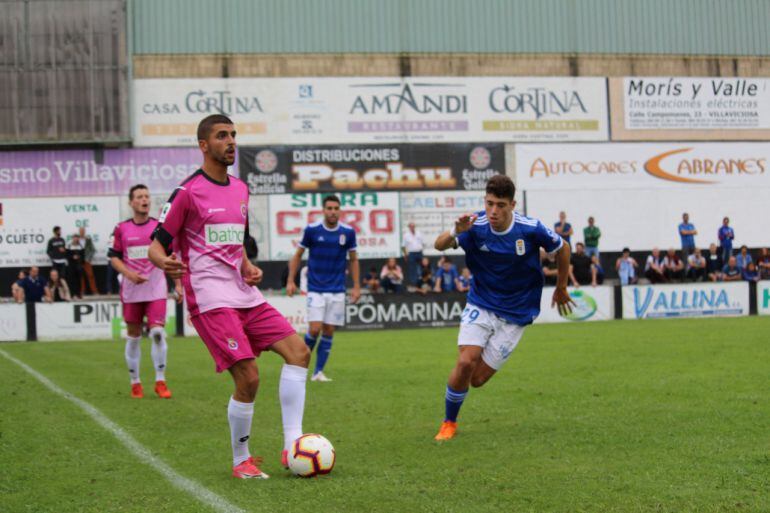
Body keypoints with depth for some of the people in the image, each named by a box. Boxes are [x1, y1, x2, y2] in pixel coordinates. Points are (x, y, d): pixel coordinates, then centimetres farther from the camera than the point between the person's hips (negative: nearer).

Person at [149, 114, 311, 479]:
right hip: (210, 299, -8)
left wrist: (248, 267, 9)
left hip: (244, 295, 8)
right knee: (248, 377, -15)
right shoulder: (188, 192, -5)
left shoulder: (240, 189, 17)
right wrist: (164, 263, -28)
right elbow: (156, 245, -4)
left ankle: (292, 446, -6)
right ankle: (241, 461, 3)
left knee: (297, 350, -6)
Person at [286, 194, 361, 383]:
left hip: (337, 291, 2)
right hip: (315, 289, -2)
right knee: (315, 329, -11)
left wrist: (356, 286, 5)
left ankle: (318, 372, 10)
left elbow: (353, 260, 10)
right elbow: (297, 255, 4)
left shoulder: (348, 232, 0)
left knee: (329, 331, 1)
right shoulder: (311, 230, -5)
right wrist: (291, 281, -2)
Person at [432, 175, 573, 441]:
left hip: (515, 315, -1)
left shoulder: (531, 229, -16)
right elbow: (440, 245, -25)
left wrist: (561, 289, 15)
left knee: (477, 379, -6)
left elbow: (563, 249, 2)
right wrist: (455, 232, -48)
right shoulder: (475, 226, -14)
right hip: (480, 306, 1)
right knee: (465, 362, -20)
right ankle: (449, 423, 4)